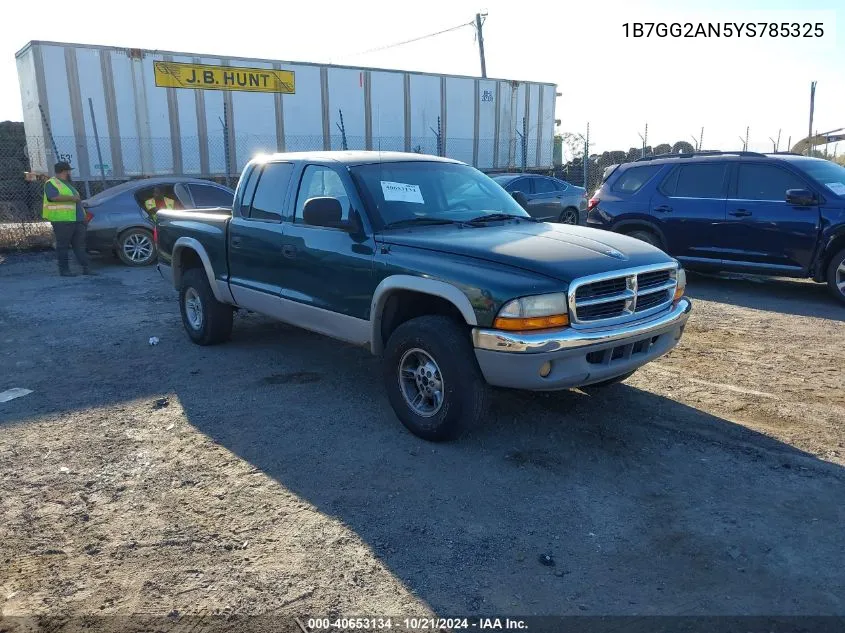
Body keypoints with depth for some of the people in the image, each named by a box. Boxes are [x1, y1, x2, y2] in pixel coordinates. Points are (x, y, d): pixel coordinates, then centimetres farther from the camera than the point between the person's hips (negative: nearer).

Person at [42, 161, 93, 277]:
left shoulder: (67, 184, 24)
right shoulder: (51, 183, -4)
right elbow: (54, 197, -21)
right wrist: (72, 198, -19)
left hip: (77, 220, 8)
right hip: (62, 220, -8)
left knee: (80, 245, 4)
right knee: (63, 246, -3)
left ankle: (86, 268, 2)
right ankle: (64, 270, 1)